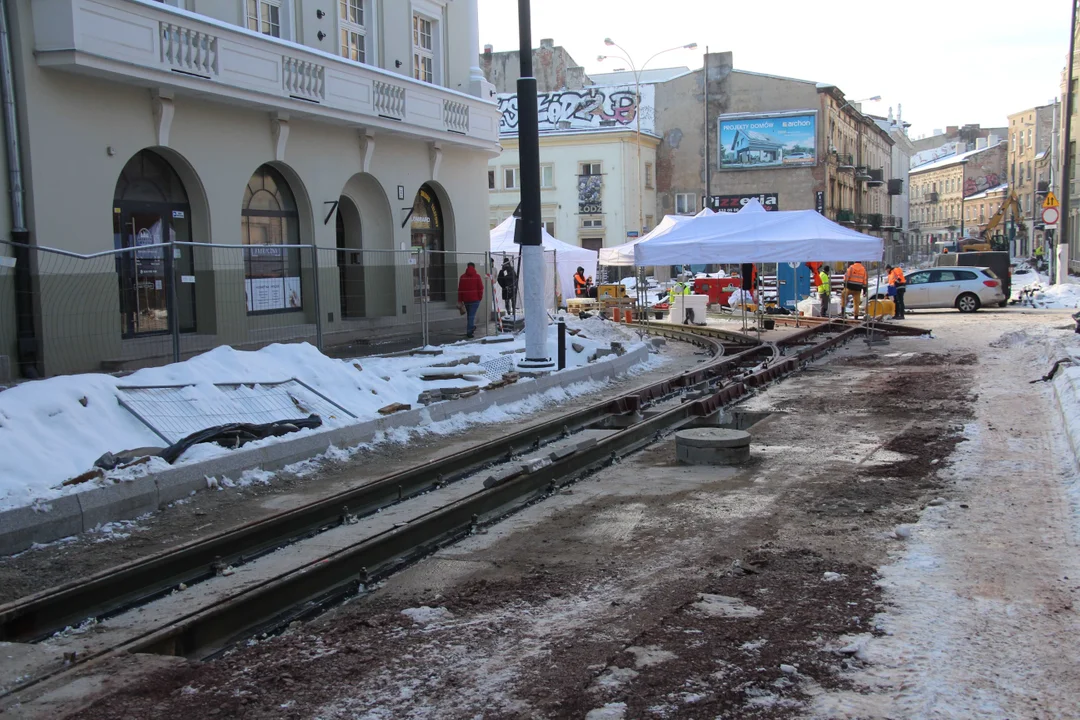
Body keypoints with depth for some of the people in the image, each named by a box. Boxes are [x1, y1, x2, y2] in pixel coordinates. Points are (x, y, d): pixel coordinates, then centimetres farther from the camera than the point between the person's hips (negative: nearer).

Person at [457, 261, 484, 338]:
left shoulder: (462, 277, 5)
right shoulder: (477, 276, -4)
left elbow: (460, 289, 5)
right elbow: (480, 288, -5)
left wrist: (460, 301, 8)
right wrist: (480, 297, 7)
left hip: (466, 299, 3)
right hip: (475, 299, -3)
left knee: (470, 314, 19)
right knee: (472, 315, -6)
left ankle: (471, 327, 31)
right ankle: (469, 331, -14)